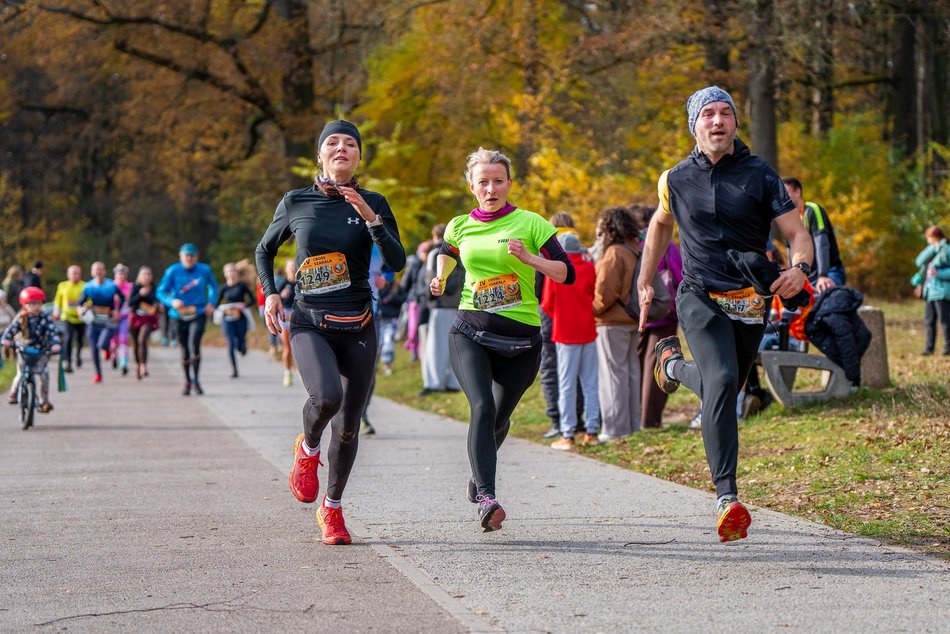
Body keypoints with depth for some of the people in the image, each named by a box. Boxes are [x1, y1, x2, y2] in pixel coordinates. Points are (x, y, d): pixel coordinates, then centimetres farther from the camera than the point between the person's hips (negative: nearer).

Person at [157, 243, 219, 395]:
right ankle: (187, 382, 26)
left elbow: (213, 286, 19)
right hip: (180, 315, 1)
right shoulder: (173, 271, -5)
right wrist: (172, 301, -25)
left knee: (194, 343, -21)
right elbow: (160, 292, -5)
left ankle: (195, 380, -12)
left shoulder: (204, 270, 0)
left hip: (199, 315, -1)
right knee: (185, 351, 9)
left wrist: (211, 303, 5)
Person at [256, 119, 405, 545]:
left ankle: (332, 509, 25)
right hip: (310, 323, -2)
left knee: (348, 426, 4)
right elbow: (264, 250, 19)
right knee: (326, 396, -30)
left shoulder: (373, 204, 3)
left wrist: (371, 219, -19)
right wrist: (270, 294, 4)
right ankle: (307, 450, 4)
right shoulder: (296, 203, 4)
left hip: (358, 326, 2)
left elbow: (397, 262, -7)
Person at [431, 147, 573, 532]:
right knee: (482, 407, -22)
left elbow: (566, 273, -7)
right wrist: (440, 279, 16)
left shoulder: (530, 223, -1)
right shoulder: (460, 227, 9)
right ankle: (487, 498, -31)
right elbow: (445, 254, 33)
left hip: (521, 339, 0)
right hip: (470, 332, 0)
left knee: (500, 416, 13)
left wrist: (529, 258, -20)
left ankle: (477, 476, 44)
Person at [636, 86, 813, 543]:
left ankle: (674, 363, 53)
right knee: (722, 381, -25)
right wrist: (644, 283, 23)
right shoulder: (676, 180, 3)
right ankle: (726, 497, -26)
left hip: (750, 302, 2)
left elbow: (798, 235, -6)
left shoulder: (761, 176, -2)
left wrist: (799, 269, -28)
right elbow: (661, 225, 24)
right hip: (700, 298, -2)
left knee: (725, 387, 18)